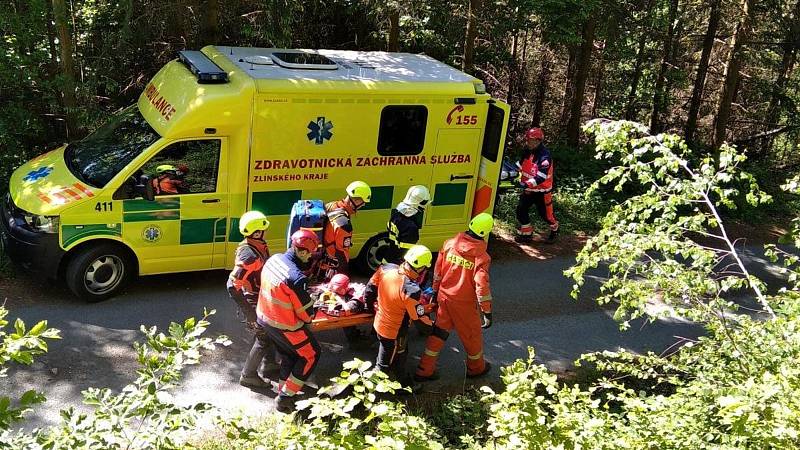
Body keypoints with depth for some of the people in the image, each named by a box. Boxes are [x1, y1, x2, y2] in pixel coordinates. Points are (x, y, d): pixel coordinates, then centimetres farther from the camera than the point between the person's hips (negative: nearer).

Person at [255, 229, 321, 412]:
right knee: (311, 354, 12)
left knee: (288, 354, 27)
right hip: (286, 327, -8)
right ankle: (285, 397, 15)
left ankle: (283, 391, 39)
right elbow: (306, 313, -21)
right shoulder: (297, 278, -32)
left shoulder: (274, 259, -8)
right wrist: (309, 318, 2)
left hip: (264, 318, 8)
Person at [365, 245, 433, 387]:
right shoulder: (411, 290, -37)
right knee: (384, 364, 18)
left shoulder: (386, 268, -18)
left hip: (379, 324, 7)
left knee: (401, 354, 31)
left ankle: (402, 380, 52)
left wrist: (369, 301, 17)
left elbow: (371, 286, -2)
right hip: (394, 333, -7)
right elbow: (419, 316, -23)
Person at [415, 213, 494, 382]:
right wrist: (487, 312, -13)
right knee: (472, 335, 18)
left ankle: (424, 370, 20)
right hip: (464, 304, -4)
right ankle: (476, 368, 40)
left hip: (444, 297, 4)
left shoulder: (450, 244, -7)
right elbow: (482, 286, -22)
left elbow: (438, 270, 2)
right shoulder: (481, 257, -21)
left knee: (439, 331, 17)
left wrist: (436, 291, 17)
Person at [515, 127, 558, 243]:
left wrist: (527, 184, -43)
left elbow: (541, 177, -35)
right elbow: (521, 167, 15)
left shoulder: (544, 157, -27)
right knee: (521, 210, 0)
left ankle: (554, 229, 38)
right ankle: (527, 233, 16)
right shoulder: (527, 152, -2)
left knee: (545, 214, 8)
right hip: (528, 190, 7)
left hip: (542, 191, -7)